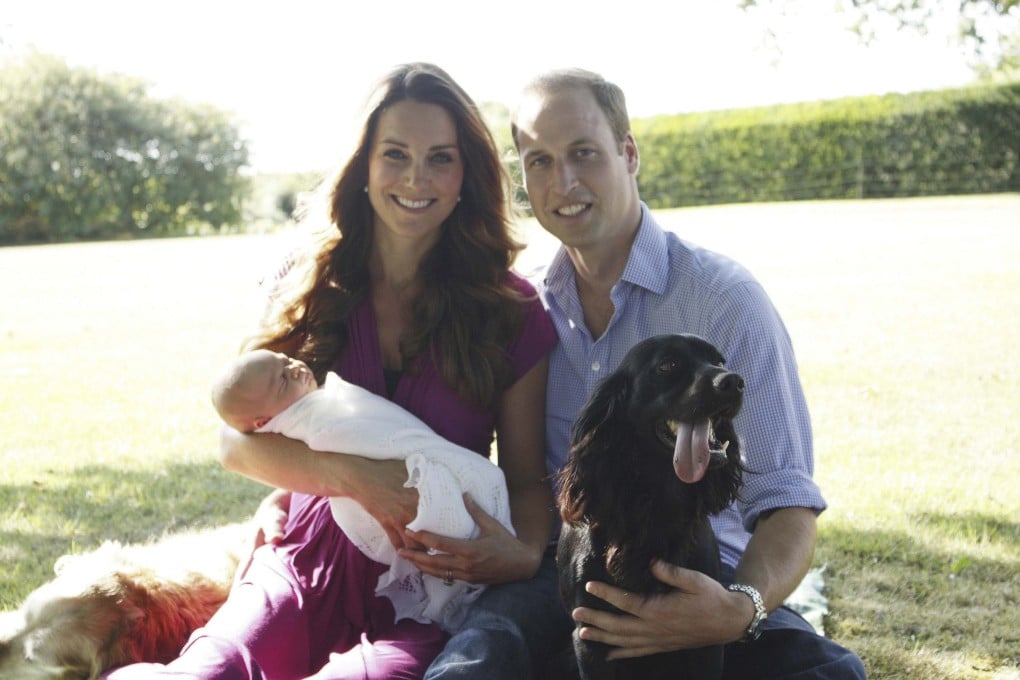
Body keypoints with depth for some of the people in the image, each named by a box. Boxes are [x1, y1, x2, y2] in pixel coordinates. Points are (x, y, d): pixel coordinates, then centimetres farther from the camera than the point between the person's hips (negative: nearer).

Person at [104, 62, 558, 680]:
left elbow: (528, 477, 7)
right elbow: (238, 439, 2)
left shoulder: (512, 311, 2)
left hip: (431, 588, -1)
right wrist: (355, 477, -16)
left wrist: (525, 552, -16)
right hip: (309, 569, 1)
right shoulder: (311, 285, 7)